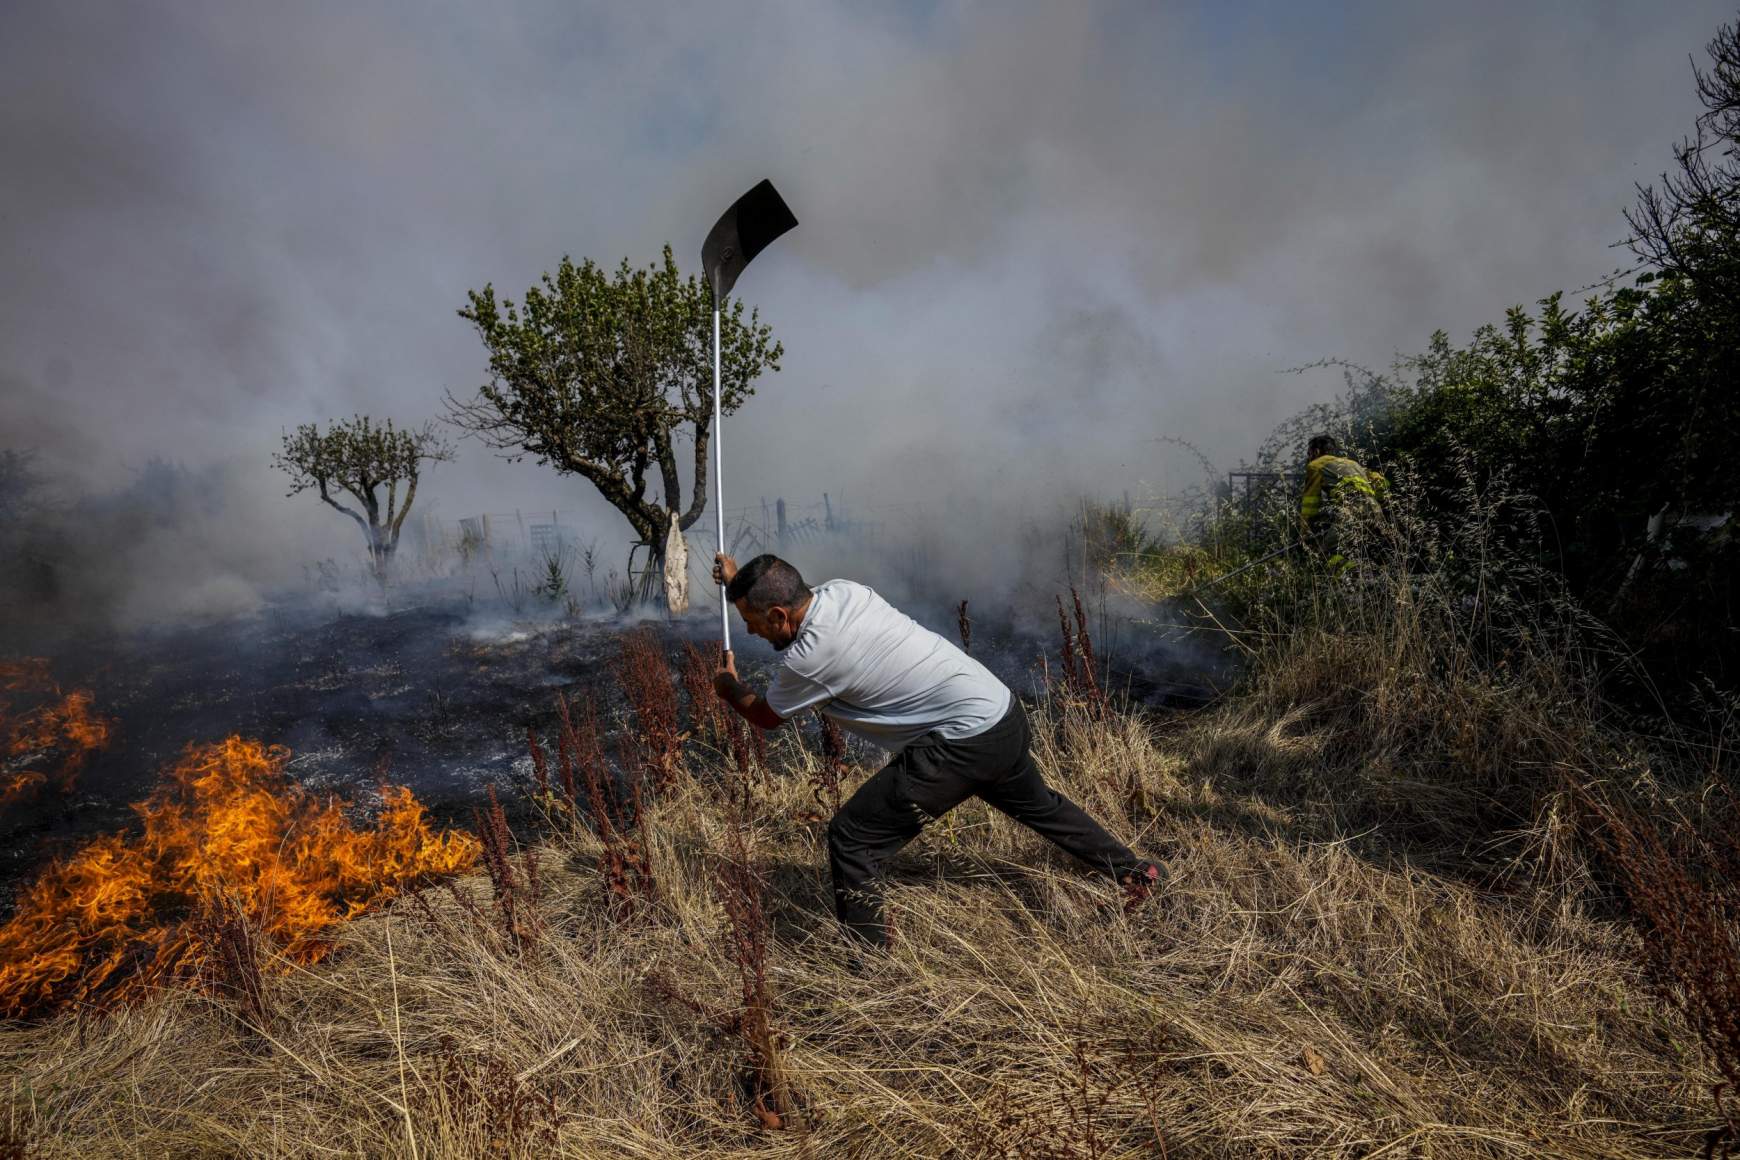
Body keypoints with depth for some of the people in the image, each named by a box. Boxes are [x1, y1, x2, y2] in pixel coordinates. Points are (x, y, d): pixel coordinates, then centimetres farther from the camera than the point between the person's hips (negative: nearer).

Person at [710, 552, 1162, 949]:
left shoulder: (810, 656, -21)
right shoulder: (840, 590, -1)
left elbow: (764, 716, 2)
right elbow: (778, 596, 26)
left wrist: (730, 689, 20)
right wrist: (740, 582, 26)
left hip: (966, 743, -9)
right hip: (1006, 715, 9)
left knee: (852, 838, -3)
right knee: (1039, 805, 34)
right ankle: (1134, 872, 52)